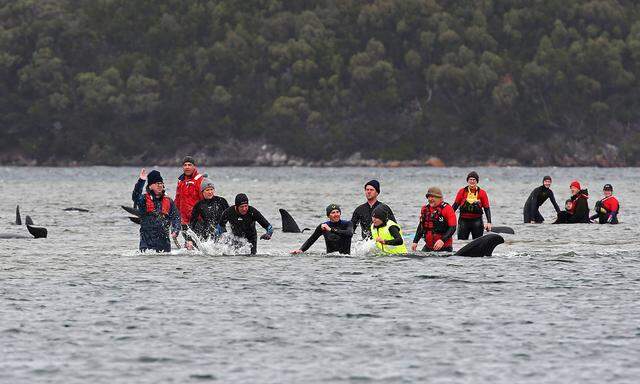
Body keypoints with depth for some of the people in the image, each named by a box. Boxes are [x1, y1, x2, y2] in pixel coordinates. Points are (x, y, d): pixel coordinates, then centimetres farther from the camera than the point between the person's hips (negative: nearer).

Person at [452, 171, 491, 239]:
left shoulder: (482, 193, 2)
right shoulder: (462, 191, 4)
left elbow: (487, 208, 2)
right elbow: (455, 205, 5)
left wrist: (489, 222, -7)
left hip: (477, 221, 0)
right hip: (463, 221, 0)